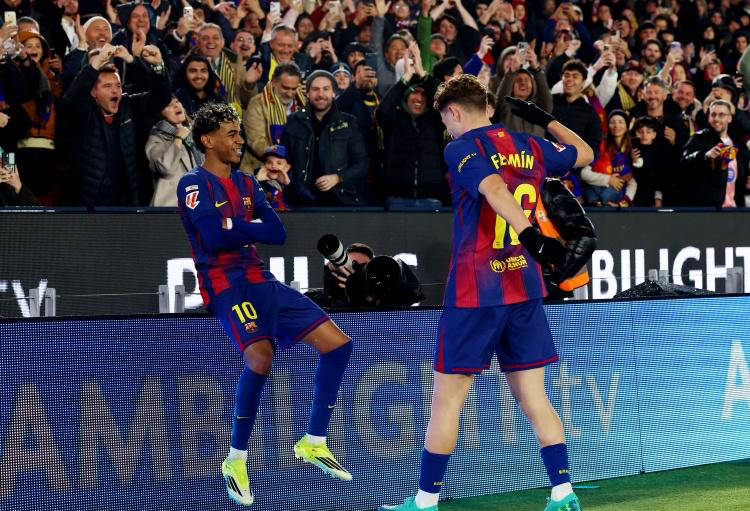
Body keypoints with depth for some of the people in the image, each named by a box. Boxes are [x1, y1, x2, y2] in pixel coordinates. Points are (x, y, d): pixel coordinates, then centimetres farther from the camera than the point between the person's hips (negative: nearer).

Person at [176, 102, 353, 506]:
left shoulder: (247, 184, 17)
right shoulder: (194, 184, -4)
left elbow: (278, 233, 6)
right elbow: (214, 237, -19)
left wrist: (238, 227, -8)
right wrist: (253, 228, -5)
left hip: (262, 282, 8)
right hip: (226, 286, -8)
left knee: (338, 344, 1)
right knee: (261, 356, -31)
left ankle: (313, 442, 13)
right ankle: (236, 461, -16)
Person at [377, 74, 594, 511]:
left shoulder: (462, 148, -8)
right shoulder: (531, 147, 10)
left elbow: (493, 188, -28)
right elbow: (585, 154, 28)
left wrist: (530, 234, -40)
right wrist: (544, 119, 33)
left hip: (475, 292, -6)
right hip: (525, 288, 6)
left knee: (447, 401, 2)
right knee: (534, 398, 8)